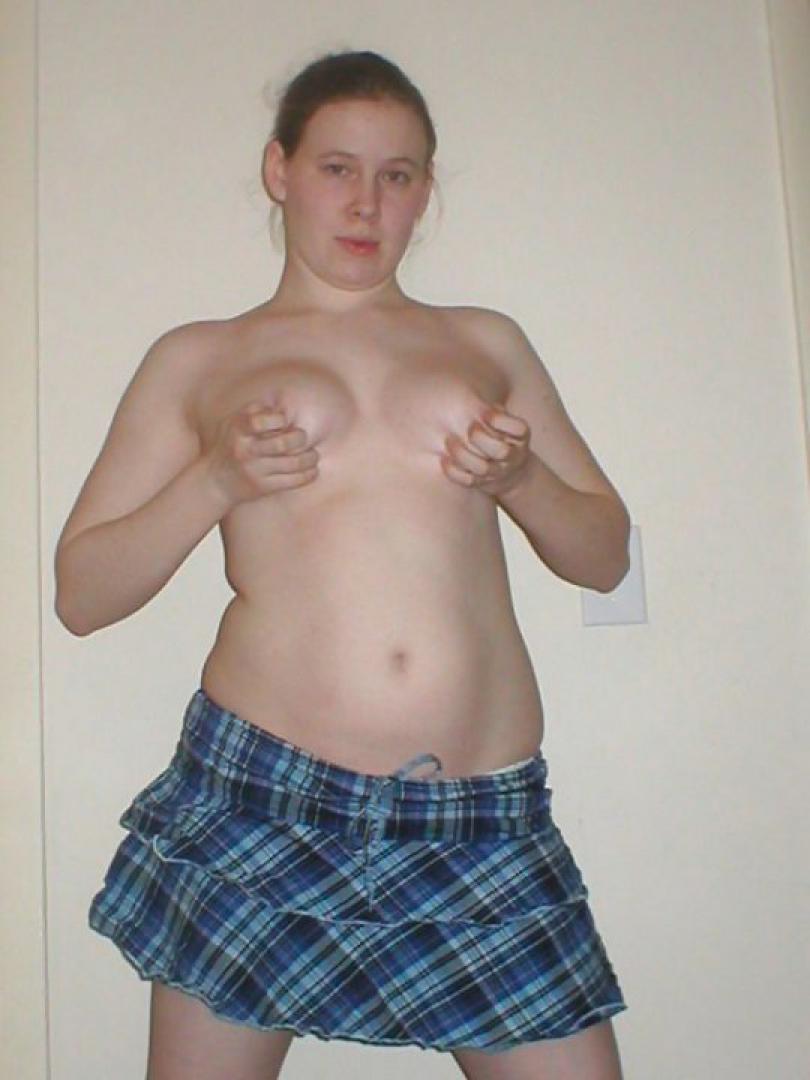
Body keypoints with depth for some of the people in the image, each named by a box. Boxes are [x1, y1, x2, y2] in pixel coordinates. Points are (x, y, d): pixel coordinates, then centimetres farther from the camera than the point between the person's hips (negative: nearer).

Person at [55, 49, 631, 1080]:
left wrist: (522, 477, -2)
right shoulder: (197, 358, 12)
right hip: (260, 796, -1)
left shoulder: (487, 341, 18)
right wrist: (216, 481, -7)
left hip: (486, 816, 2)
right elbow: (80, 592, 8)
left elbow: (605, 555, 18)